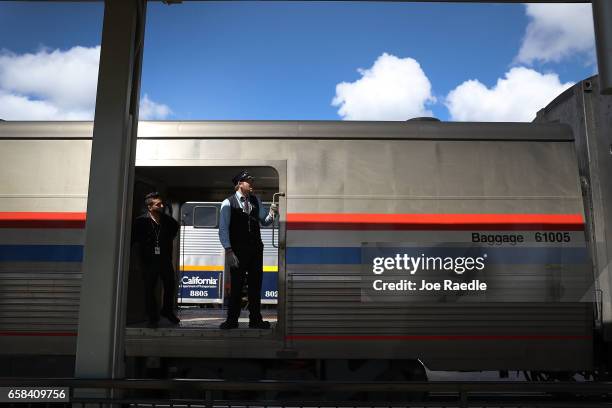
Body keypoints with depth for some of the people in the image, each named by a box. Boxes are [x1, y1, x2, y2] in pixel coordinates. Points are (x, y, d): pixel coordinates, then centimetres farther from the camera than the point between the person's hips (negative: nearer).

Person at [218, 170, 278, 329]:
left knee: (256, 285, 10)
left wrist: (271, 214, -9)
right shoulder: (228, 203, -5)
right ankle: (232, 320, 15)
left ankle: (255, 320, 21)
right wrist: (228, 250, -15)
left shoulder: (256, 201, 11)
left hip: (256, 249, 5)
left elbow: (264, 222, 12)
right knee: (236, 285, 2)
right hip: (238, 250, -5)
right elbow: (223, 229, -8)